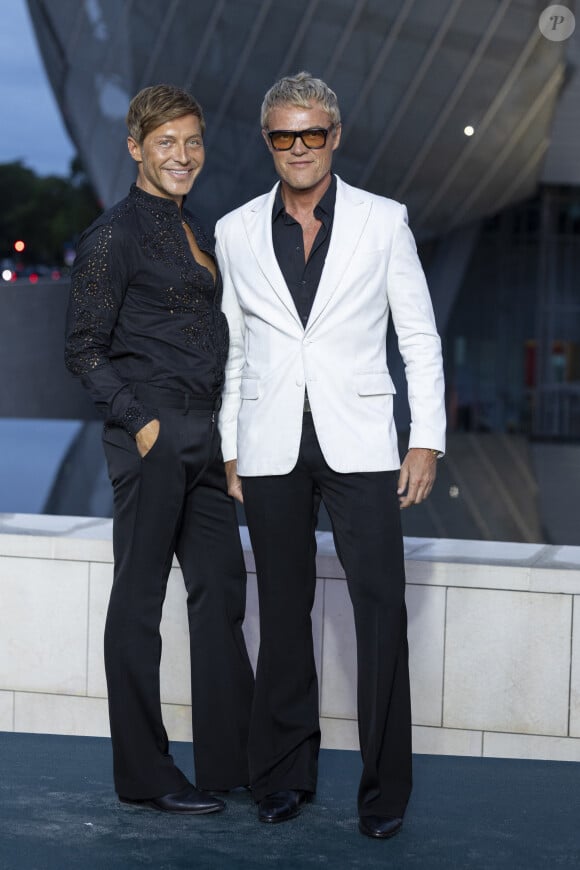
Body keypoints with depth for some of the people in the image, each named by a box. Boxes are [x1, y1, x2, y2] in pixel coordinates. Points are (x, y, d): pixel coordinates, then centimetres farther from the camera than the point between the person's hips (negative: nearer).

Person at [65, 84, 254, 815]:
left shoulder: (195, 231, 16)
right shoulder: (114, 234, -8)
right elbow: (84, 349, -10)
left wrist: (226, 426, 13)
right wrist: (139, 421, -16)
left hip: (203, 437, 8)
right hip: (152, 437, -8)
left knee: (221, 588, 11)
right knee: (139, 597, 0)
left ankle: (231, 757, 21)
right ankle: (144, 775, 9)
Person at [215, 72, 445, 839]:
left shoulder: (383, 222, 3)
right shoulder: (236, 231, 8)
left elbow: (420, 337, 4)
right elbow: (233, 349, 13)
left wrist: (427, 439, -2)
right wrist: (229, 451, 10)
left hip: (359, 445, -2)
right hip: (271, 449, 2)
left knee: (382, 610, -6)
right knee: (284, 613, 8)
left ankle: (385, 787, 4)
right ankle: (285, 774, 20)